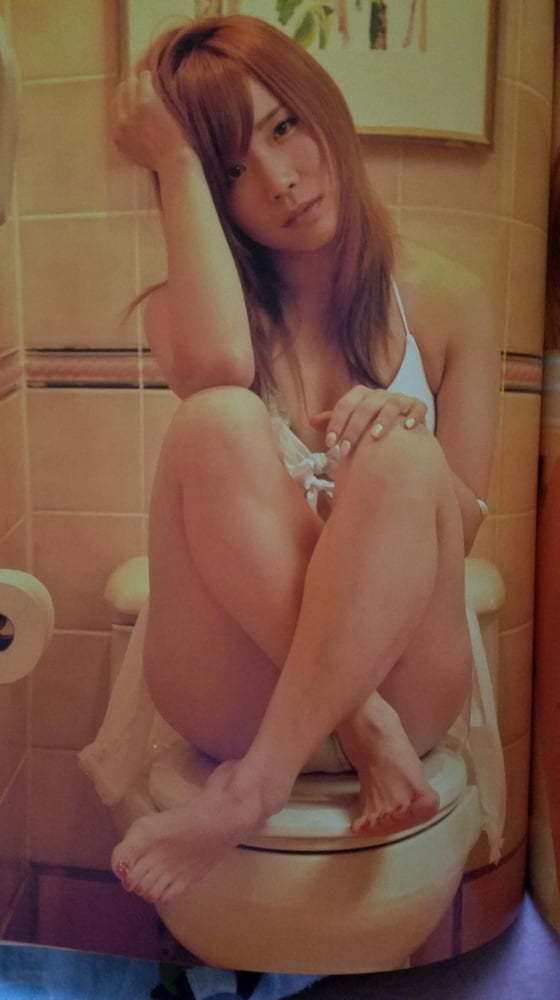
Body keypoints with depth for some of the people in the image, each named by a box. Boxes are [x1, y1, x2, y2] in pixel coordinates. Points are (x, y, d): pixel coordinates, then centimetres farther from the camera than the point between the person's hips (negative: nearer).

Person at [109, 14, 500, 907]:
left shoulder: (447, 301, 6)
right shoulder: (190, 306, 5)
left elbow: (462, 524, 3)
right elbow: (212, 365, -22)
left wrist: (406, 436, -18)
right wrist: (177, 161, -11)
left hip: (398, 678, 1)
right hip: (233, 691, 0)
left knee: (401, 461, -30)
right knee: (217, 420, -26)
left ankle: (252, 788, -27)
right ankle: (367, 733, -23)